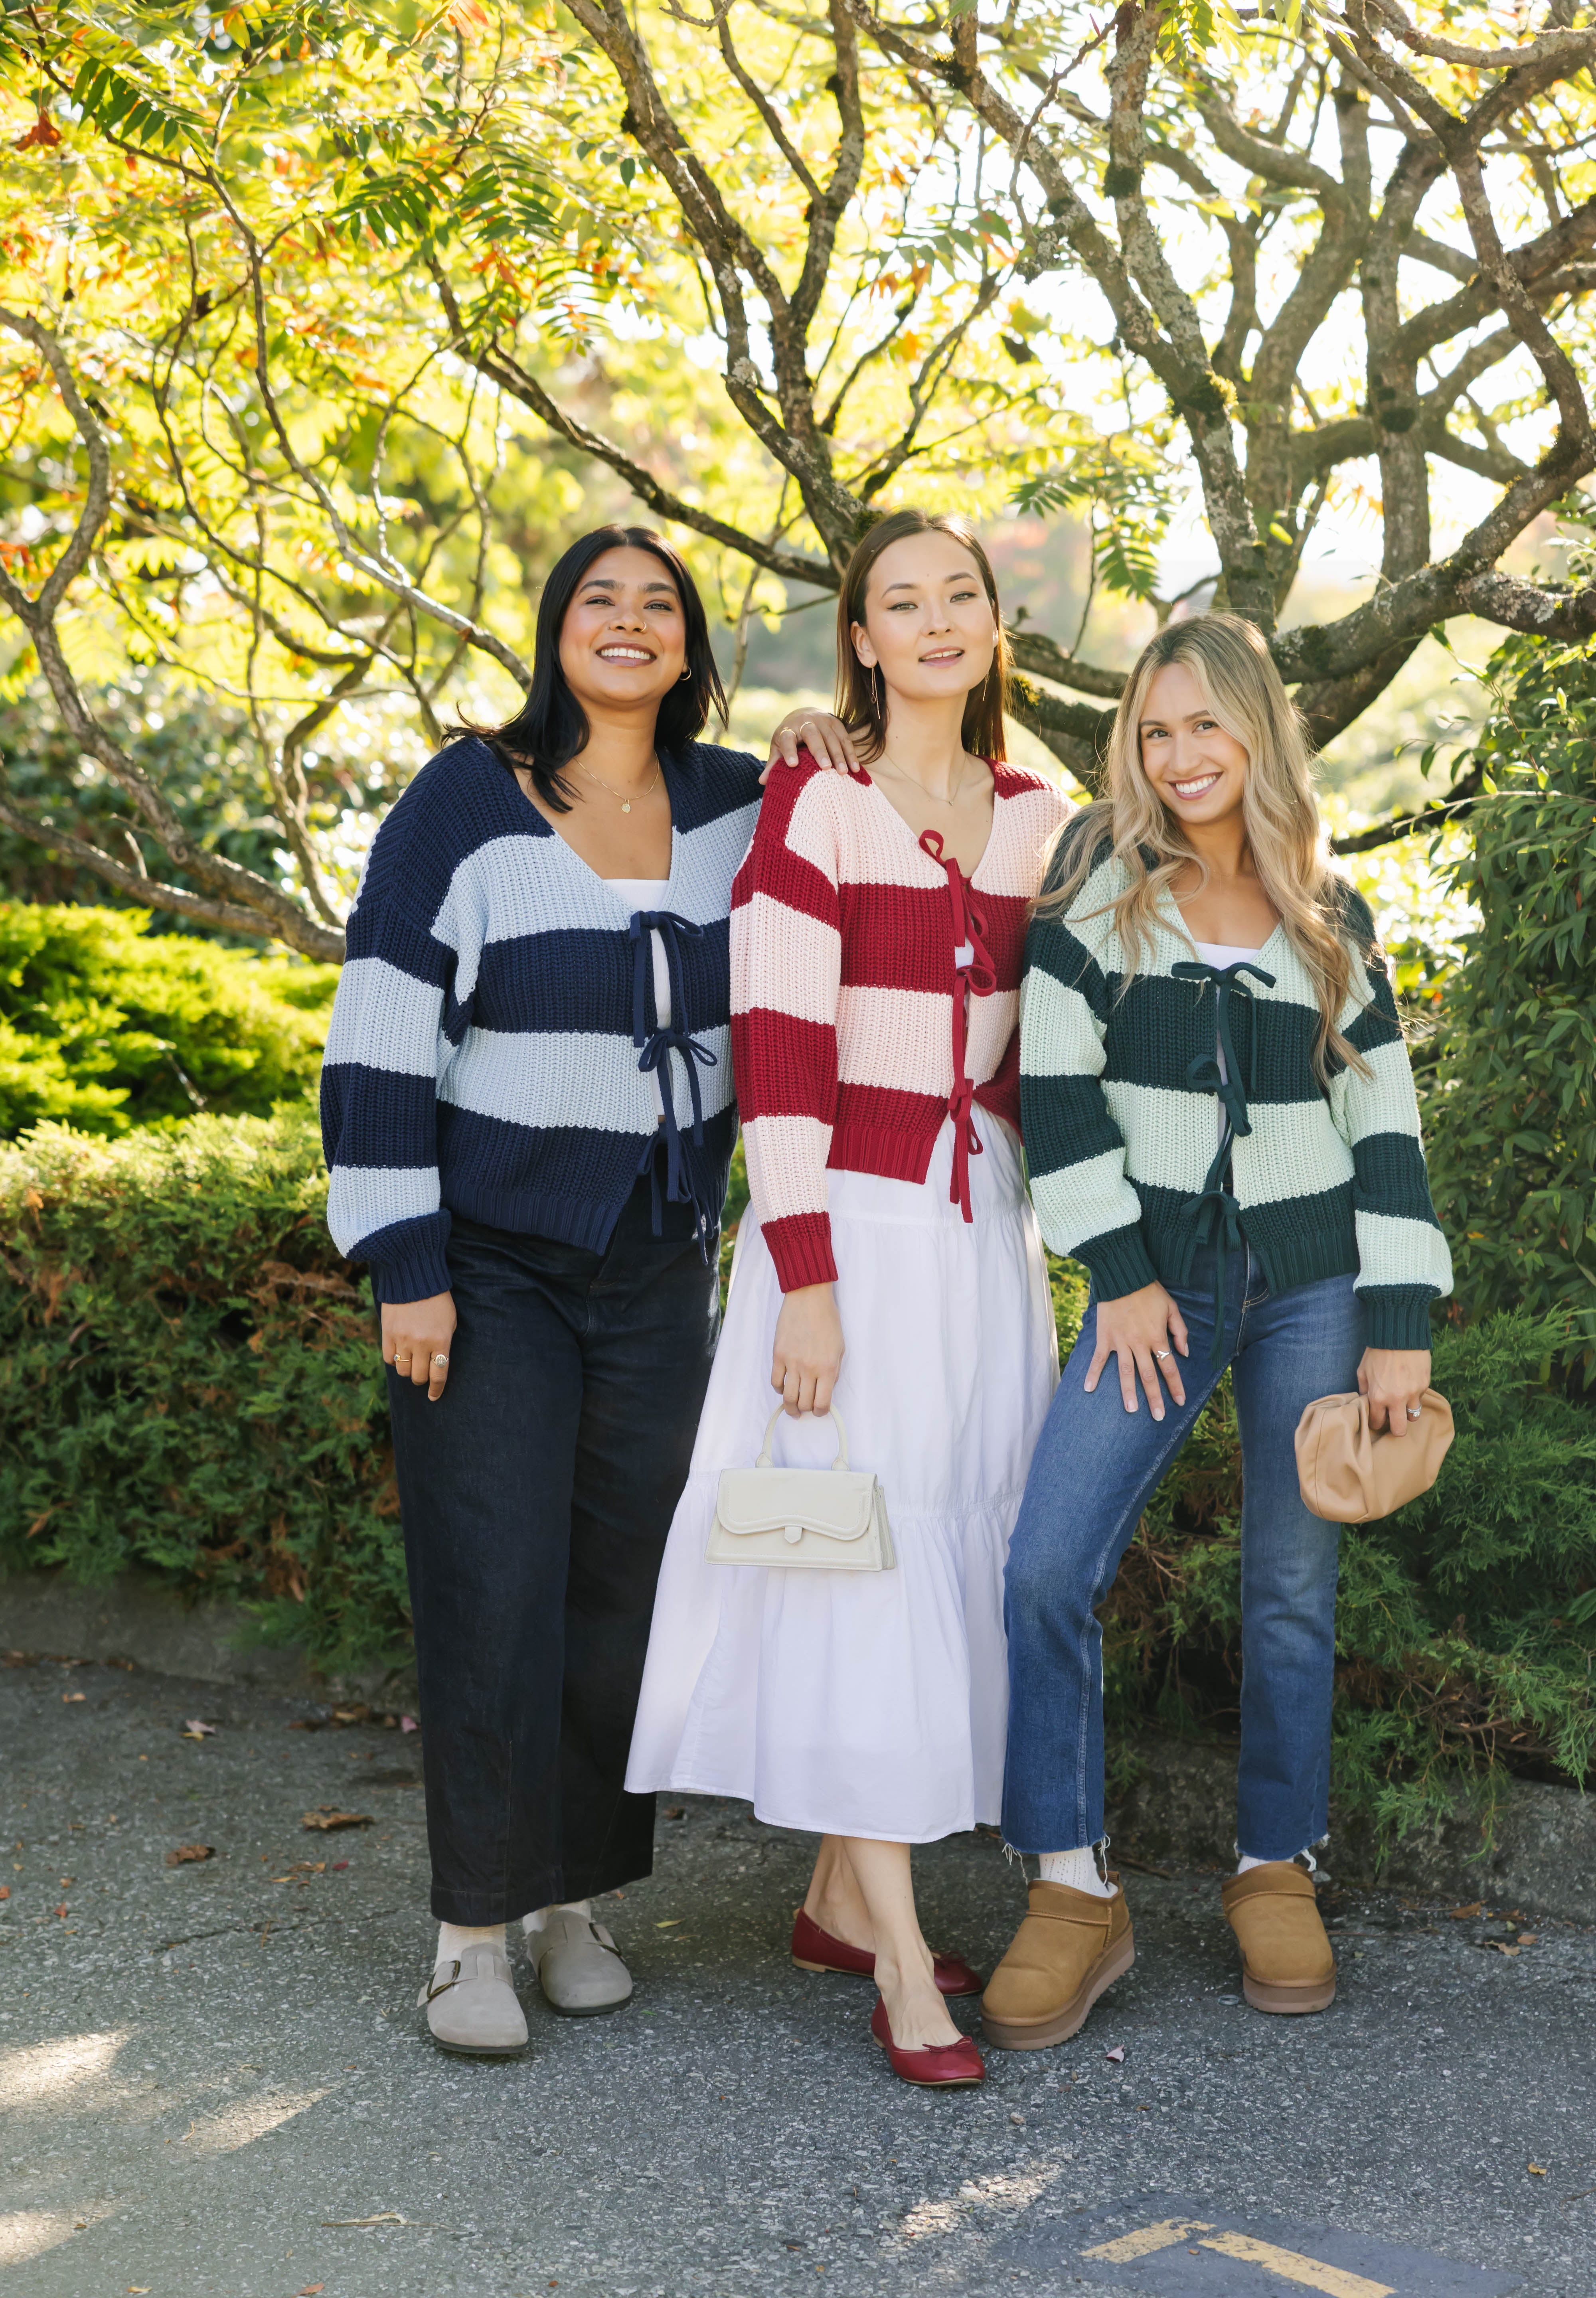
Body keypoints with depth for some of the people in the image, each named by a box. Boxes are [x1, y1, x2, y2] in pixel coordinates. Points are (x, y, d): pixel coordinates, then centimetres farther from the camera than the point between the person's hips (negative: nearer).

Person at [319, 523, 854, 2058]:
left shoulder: (734, 808, 6)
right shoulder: (466, 801, -6)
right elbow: (378, 1041, -8)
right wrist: (403, 1268, -12)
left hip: (659, 1269, 4)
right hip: (490, 1269, -4)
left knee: (622, 1590, 9)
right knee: (492, 1600, -5)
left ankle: (577, 1899, 23)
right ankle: (473, 1930, 7)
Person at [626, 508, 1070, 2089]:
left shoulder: (1038, 820, 9)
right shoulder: (812, 809, -7)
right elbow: (777, 1053, -12)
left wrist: (1023, 1237, 13)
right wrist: (805, 1282, -17)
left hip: (984, 1229, 6)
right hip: (850, 1224, -6)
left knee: (949, 1555, 8)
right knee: (857, 1561, -7)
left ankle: (843, 1897, 22)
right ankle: (903, 1963, -2)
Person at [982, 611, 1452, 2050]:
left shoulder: (1330, 916, 6)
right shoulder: (1098, 882, 1)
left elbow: (1384, 1122, 6)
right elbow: (1057, 1086, -3)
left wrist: (1400, 1324, -1)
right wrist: (1120, 1275, -8)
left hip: (1312, 1283, 1)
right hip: (1161, 1280, -1)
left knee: (1293, 1590, 5)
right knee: (1048, 1569, -14)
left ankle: (1277, 1873, 22)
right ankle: (1075, 1893, -3)